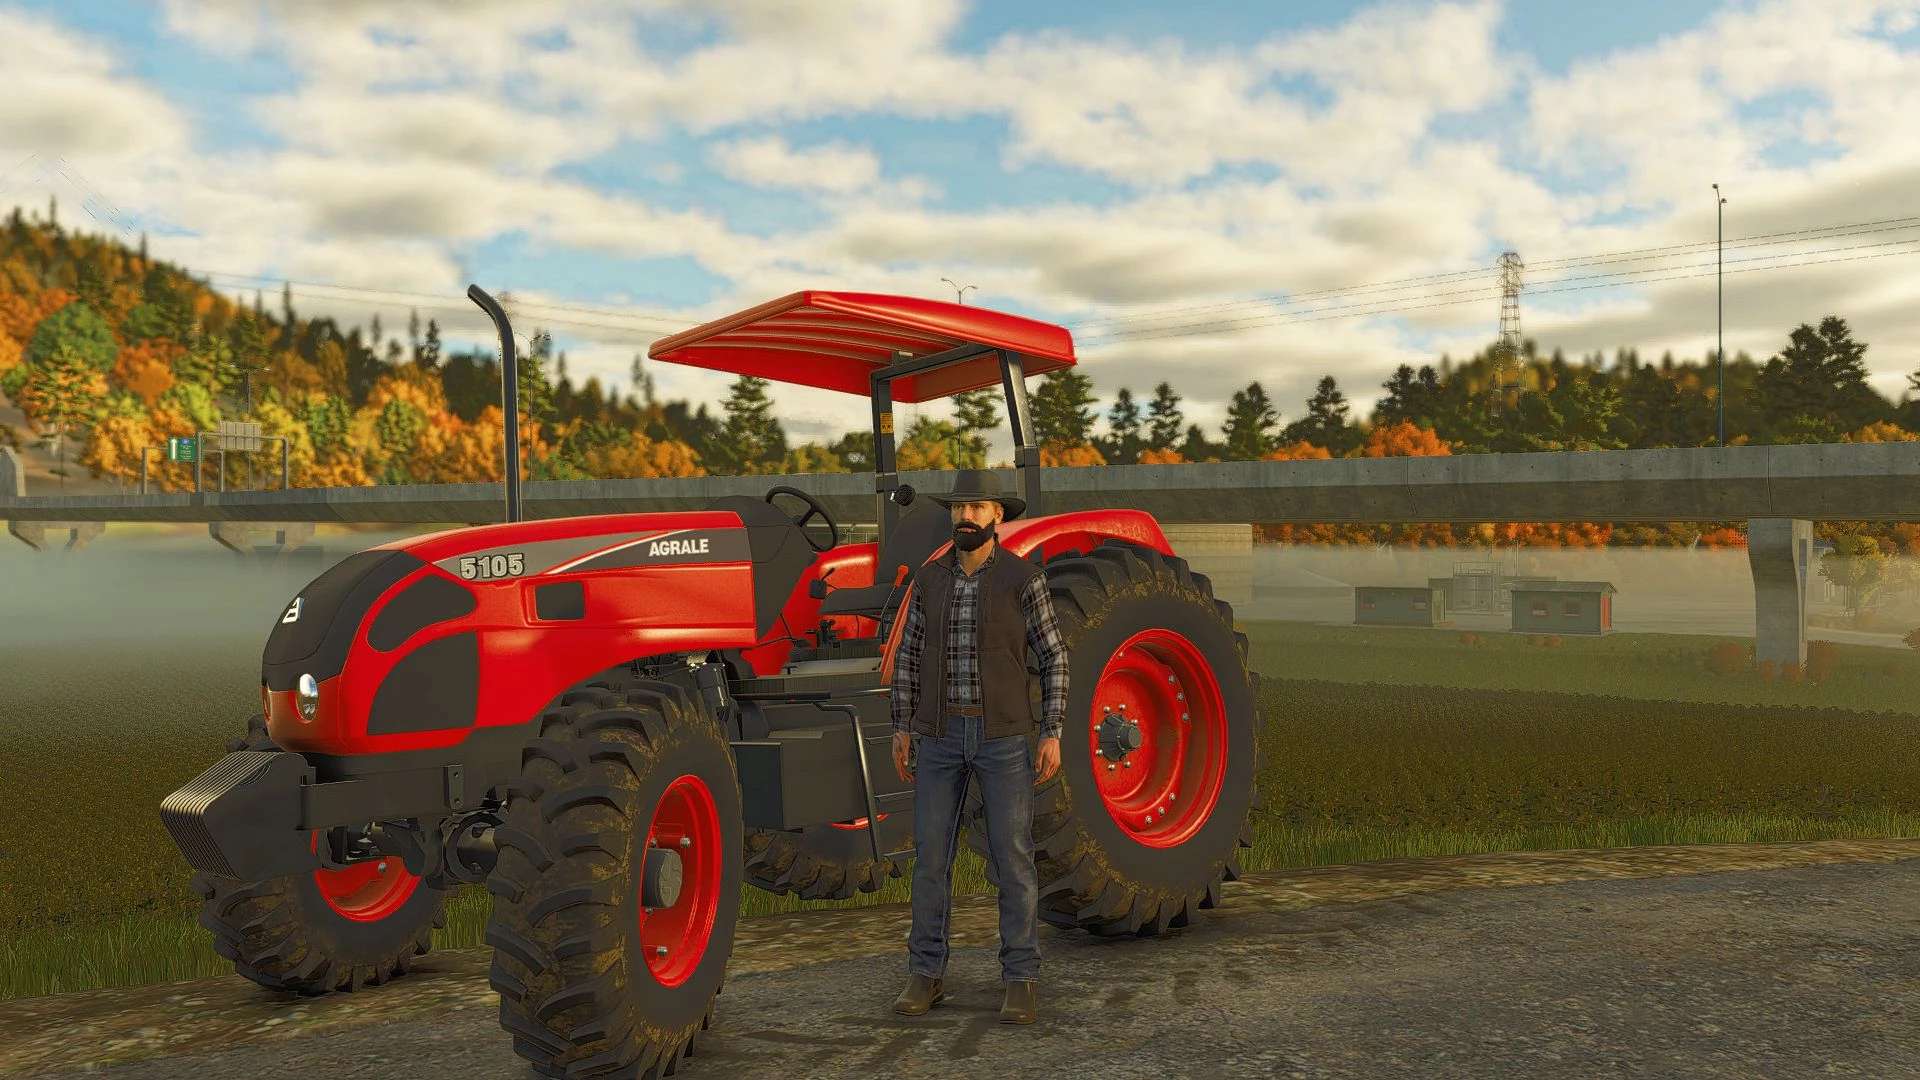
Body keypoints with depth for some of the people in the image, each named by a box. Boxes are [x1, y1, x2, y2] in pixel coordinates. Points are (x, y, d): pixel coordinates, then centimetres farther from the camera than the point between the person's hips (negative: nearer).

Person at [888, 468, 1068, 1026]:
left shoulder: (1023, 578, -5)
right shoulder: (930, 578, 5)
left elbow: (1053, 657, -1)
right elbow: (909, 654, 12)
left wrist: (1051, 734, -7)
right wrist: (902, 728, 6)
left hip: (1003, 734, -3)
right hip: (940, 734, 3)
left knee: (1012, 856, -2)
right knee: (931, 854, 3)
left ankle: (1021, 979, 8)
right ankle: (926, 975, 14)